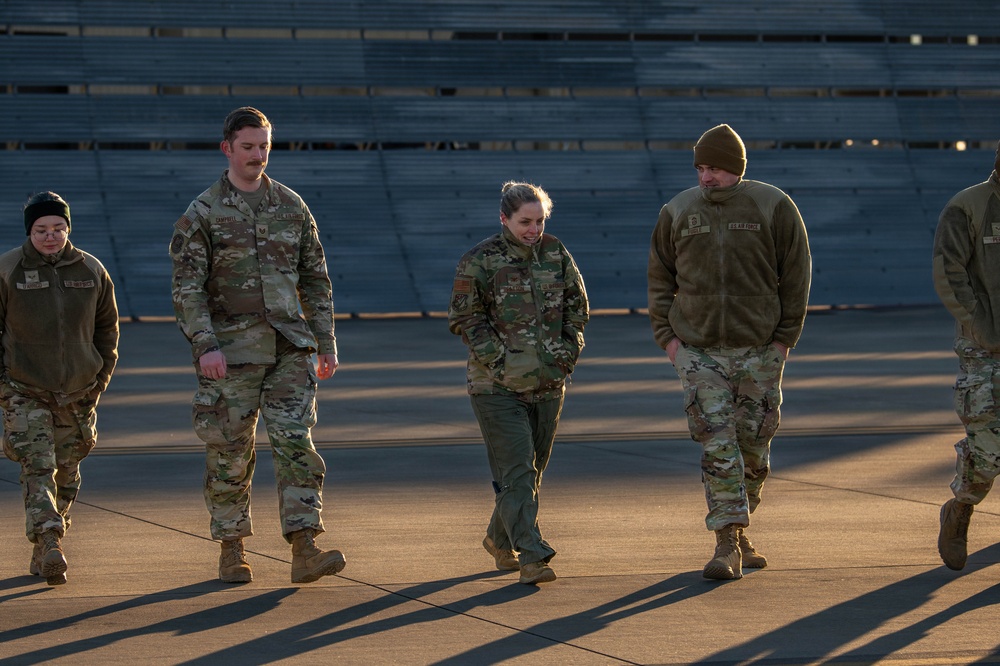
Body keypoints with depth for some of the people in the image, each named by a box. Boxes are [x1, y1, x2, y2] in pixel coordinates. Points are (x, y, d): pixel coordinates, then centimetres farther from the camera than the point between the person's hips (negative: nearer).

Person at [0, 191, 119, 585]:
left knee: (66, 473, 10)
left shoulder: (91, 271, 2)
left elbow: (107, 329, 13)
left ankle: (41, 555, 25)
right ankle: (49, 546, -27)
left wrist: (100, 381, 7)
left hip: (77, 393, 4)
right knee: (38, 467, -17)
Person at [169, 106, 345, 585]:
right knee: (229, 454, 4)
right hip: (232, 350, -2)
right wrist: (205, 345, -18)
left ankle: (304, 551, -13)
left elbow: (315, 279, 15)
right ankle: (232, 551, 16)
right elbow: (187, 288, -6)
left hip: (289, 348, 2)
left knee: (295, 443, -8)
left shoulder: (291, 206, 11)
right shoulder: (202, 213, -1)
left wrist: (326, 343, 10)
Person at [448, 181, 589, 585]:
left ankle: (500, 540, 34)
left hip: (548, 383, 5)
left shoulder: (555, 253, 5)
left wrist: (570, 346, 1)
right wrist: (498, 357, -15)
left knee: (532, 469, 14)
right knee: (516, 471, -12)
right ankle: (531, 556, -14)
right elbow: (463, 318, -6)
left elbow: (577, 303, 15)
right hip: (498, 384, -5)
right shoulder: (480, 261, -8)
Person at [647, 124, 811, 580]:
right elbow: (659, 277, 11)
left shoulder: (773, 207, -1)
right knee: (716, 445, -9)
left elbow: (796, 274, 2)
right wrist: (667, 335, 1)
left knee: (753, 445, 7)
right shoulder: (677, 212, 4)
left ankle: (738, 532, 25)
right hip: (698, 350, 0)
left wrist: (785, 336, -3)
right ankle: (727, 544, -9)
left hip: (758, 349, 0)